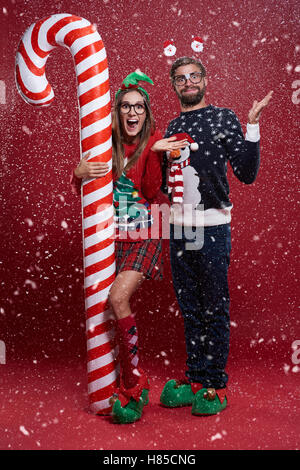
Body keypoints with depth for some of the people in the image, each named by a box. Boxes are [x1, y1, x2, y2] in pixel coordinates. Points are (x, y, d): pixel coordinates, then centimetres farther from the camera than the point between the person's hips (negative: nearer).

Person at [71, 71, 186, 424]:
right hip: (112, 236, 4)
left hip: (144, 236, -4)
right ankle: (136, 383, 18)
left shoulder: (153, 141, 0)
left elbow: (151, 190, -10)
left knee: (118, 298, -22)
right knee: (111, 306, 0)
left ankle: (132, 387, -7)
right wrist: (79, 172, -11)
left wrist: (153, 150, -19)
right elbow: (80, 190, 10)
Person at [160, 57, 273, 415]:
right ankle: (195, 379, 23)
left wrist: (252, 126, -15)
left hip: (211, 227, -5)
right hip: (178, 227, 5)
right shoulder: (172, 127, 15)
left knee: (214, 307, 2)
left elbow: (247, 174, -8)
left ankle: (216, 385, 14)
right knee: (189, 307, 11)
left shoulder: (223, 118, 0)